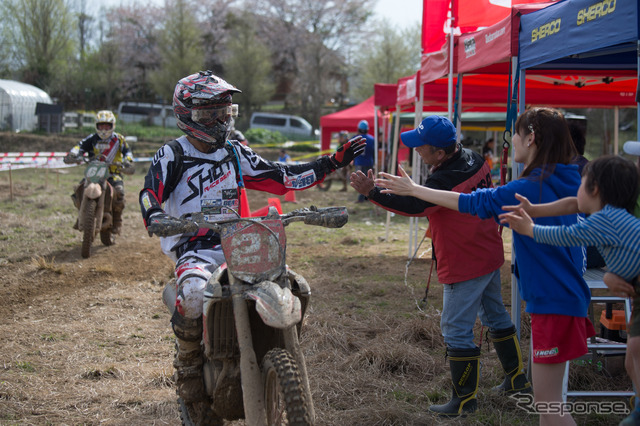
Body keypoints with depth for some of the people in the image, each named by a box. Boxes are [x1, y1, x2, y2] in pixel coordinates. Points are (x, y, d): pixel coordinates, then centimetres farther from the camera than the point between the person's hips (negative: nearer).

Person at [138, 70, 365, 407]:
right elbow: (150, 193, -13)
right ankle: (188, 364, -12)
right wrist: (156, 217, -37)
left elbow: (281, 178, 16)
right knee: (194, 290, -39)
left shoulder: (235, 153, 15)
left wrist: (334, 162, 10)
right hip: (194, 249, -5)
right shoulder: (173, 155, 0)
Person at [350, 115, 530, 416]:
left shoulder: (445, 180, -28)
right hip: (491, 256, 10)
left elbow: (412, 205, -35)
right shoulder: (475, 160, 0)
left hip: (464, 267, -10)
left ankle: (465, 400, 8)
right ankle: (516, 378, 36)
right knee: (495, 315, 23)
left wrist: (371, 192, -39)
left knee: (456, 329, 0)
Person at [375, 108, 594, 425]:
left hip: (554, 301, -9)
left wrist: (413, 189, -4)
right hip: (565, 295, 9)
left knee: (546, 400, -2)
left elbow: (470, 202, -13)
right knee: (545, 394, 17)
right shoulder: (564, 183, 7)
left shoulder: (532, 188, -18)